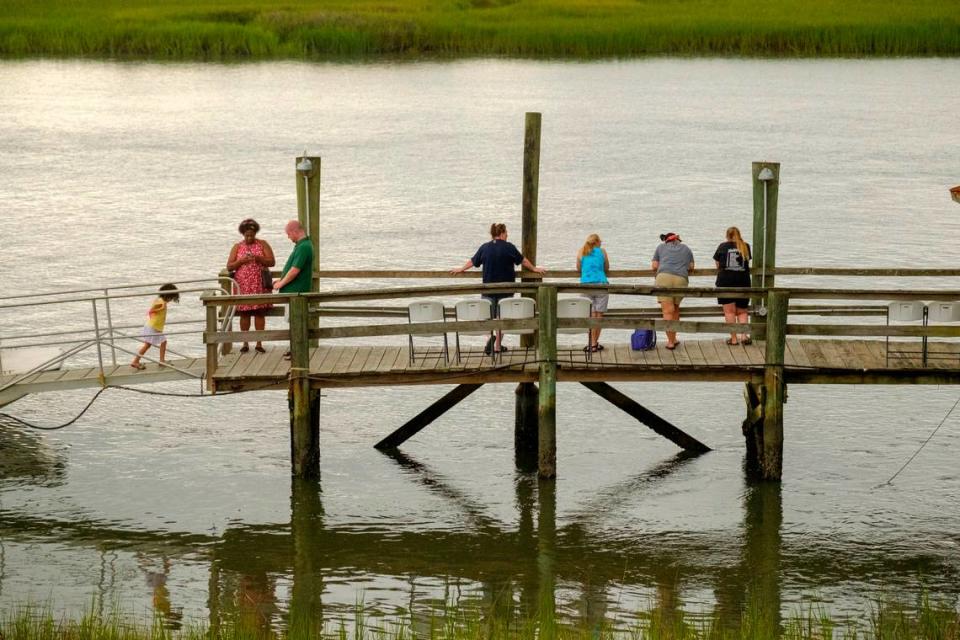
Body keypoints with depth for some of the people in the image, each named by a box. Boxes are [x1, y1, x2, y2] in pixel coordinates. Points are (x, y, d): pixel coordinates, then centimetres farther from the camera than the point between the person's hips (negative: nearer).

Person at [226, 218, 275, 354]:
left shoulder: (263, 244, 6)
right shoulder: (237, 247, 9)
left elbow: (272, 262, -1)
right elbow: (229, 267, 4)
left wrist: (258, 258, -16)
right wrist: (242, 261, -13)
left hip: (259, 285, -1)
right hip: (243, 286, 1)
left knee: (260, 313, -2)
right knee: (244, 314, 0)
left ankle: (259, 343, 2)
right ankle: (245, 343, 8)